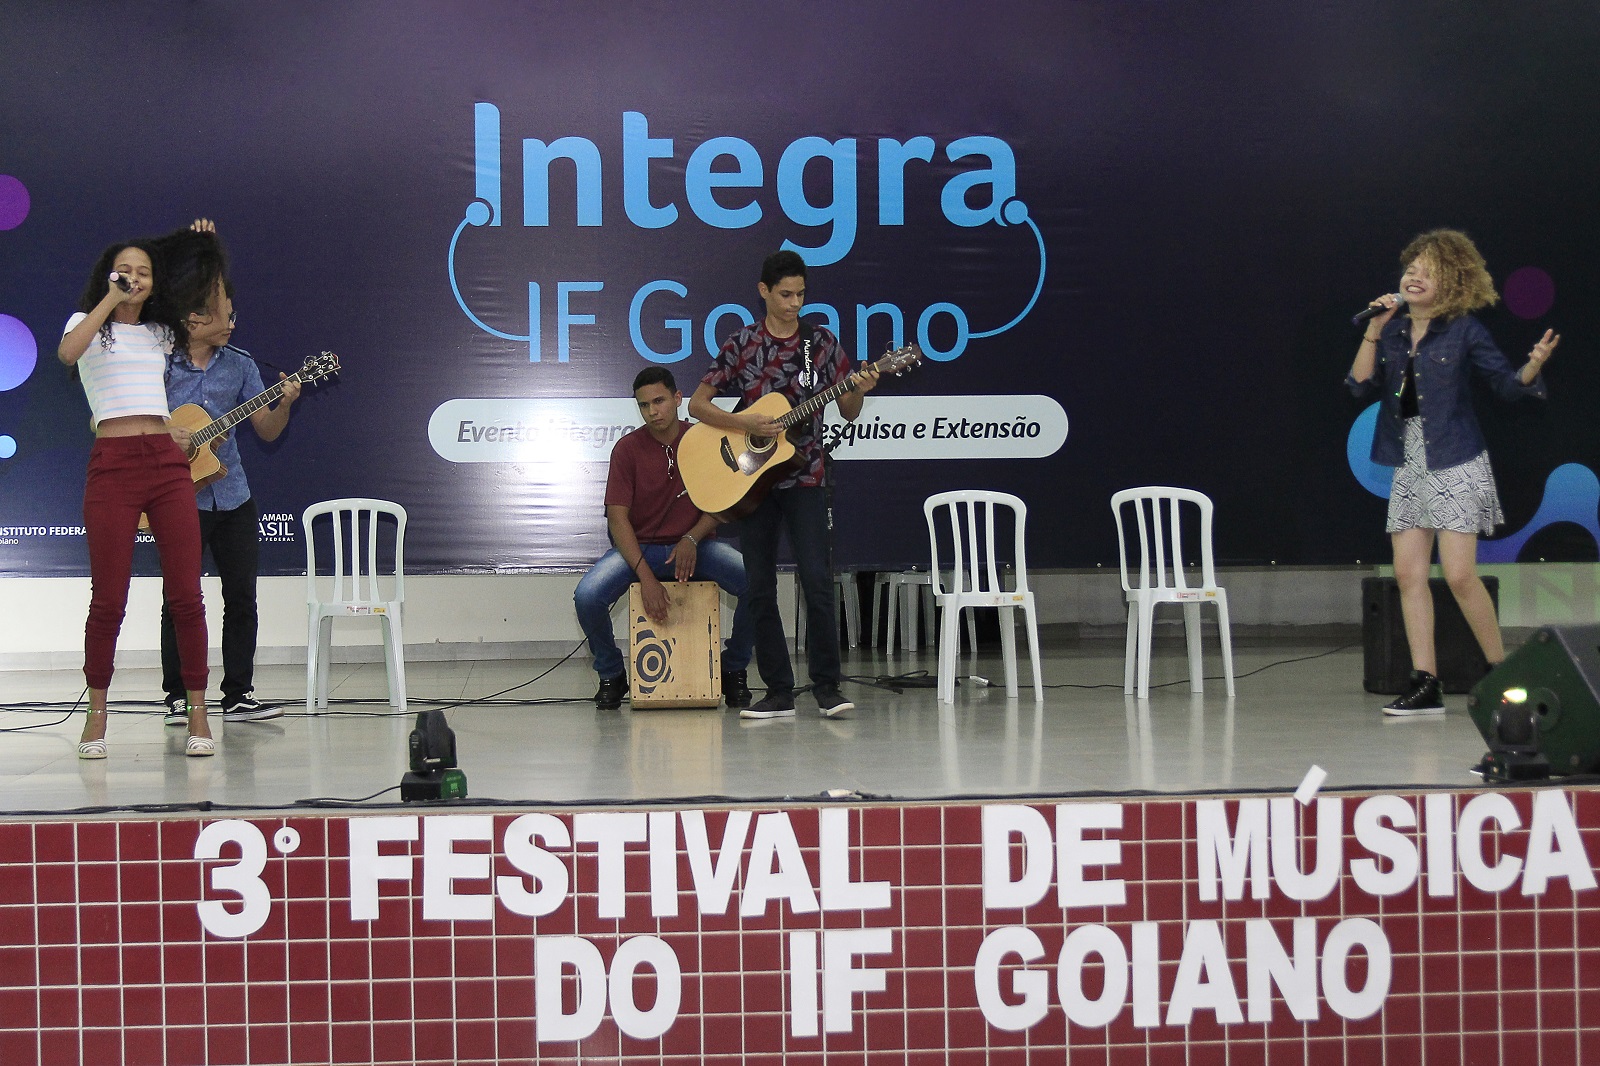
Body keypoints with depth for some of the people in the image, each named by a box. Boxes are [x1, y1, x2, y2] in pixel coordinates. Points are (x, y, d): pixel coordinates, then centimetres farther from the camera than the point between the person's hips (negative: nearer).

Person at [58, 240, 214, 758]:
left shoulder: (160, 334, 21)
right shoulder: (89, 325, 9)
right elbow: (68, 352, -14)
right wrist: (111, 297, -13)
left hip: (168, 463, 3)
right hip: (113, 464, -3)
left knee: (186, 595, -2)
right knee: (108, 601, -2)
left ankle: (197, 714, 4)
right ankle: (96, 718, 10)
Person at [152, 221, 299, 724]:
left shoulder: (239, 365, 6)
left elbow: (267, 430, 6)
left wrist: (285, 404, -13)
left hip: (233, 499, 4)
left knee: (242, 594, 3)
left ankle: (238, 694, 9)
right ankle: (177, 697, 9)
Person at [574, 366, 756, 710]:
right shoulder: (628, 448, -6)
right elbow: (618, 517, -10)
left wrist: (691, 540, -17)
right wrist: (646, 577, -21)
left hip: (695, 546, 1)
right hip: (639, 547, -1)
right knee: (588, 596, -29)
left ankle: (734, 670, 0)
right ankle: (611, 675, 0)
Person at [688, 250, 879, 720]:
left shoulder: (821, 342, 2)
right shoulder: (742, 344, 2)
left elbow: (848, 413, 6)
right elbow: (697, 404, 1)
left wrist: (859, 391, -16)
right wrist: (745, 423, -14)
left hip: (804, 478, -1)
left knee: (817, 581, -12)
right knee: (760, 589, 3)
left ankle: (827, 686, -3)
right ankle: (778, 692, 9)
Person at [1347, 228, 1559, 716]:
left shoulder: (1464, 330, -5)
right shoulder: (1393, 330, 8)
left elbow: (1508, 383, -2)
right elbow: (1360, 382, -2)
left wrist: (1535, 364, -22)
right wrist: (1375, 328, -10)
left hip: (1455, 463, -5)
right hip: (1409, 465, 5)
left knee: (1459, 575, -10)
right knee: (1409, 574, 0)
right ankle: (1425, 686, 3)